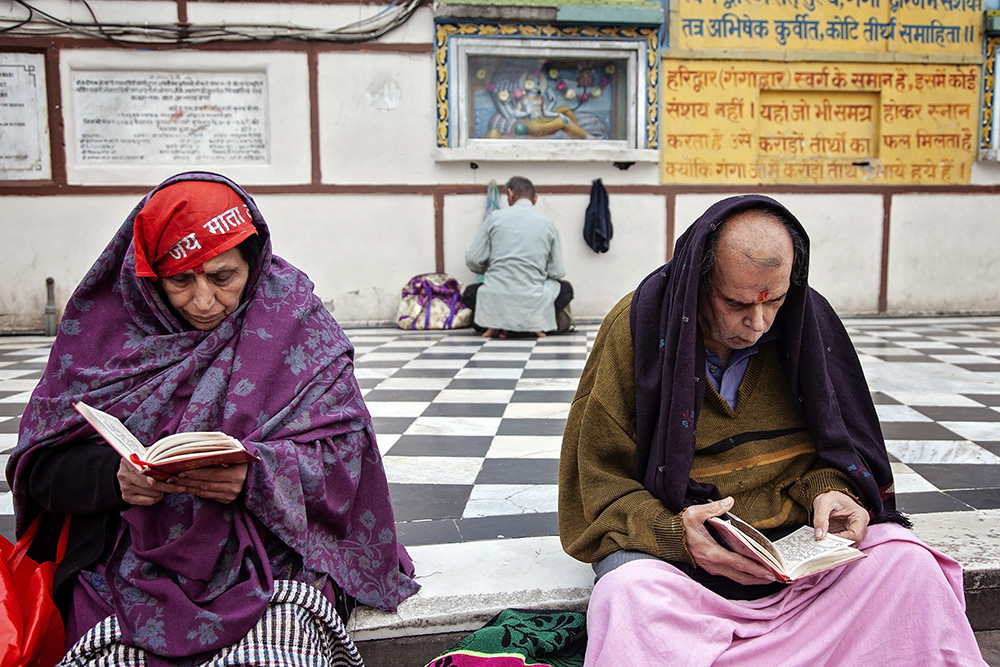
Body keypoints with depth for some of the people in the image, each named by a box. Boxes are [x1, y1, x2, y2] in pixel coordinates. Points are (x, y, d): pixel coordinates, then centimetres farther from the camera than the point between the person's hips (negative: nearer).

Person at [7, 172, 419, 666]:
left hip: (271, 548, -1)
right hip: (134, 563, 2)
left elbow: (342, 452, -3)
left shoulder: (294, 322, 1)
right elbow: (42, 464, 5)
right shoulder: (104, 324, 6)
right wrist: (115, 477, -15)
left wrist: (255, 473, -21)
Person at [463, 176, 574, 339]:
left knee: (470, 292, 34)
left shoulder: (495, 217, 3)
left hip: (496, 302, 0)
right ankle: (534, 324, 5)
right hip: (532, 304, 0)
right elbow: (557, 272, 6)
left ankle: (495, 323, 5)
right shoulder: (547, 223, 5)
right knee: (565, 288, 30)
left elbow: (473, 261, 2)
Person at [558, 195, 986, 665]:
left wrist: (826, 490, -11)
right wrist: (672, 532, -25)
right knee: (629, 594, -34)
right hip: (665, 540, -3)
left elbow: (835, 449, 12)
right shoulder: (638, 328, -11)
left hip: (795, 532, 4)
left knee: (906, 561, -19)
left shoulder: (807, 322, 0)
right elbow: (601, 484, -9)